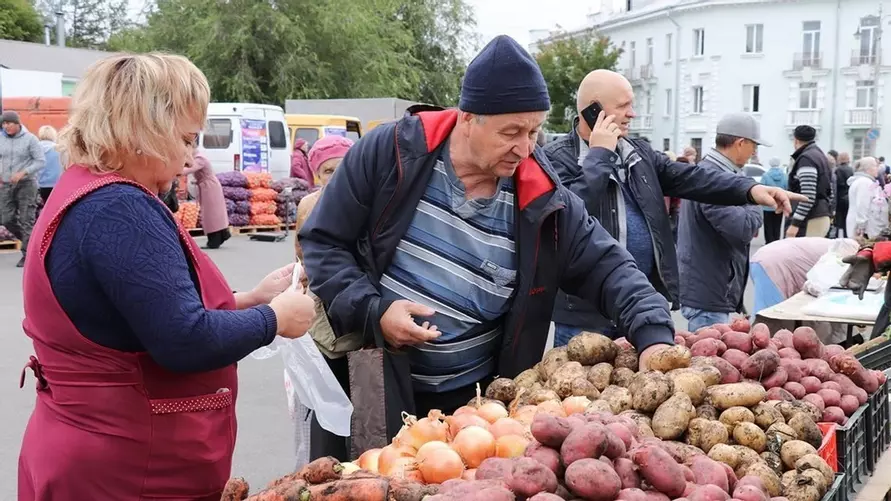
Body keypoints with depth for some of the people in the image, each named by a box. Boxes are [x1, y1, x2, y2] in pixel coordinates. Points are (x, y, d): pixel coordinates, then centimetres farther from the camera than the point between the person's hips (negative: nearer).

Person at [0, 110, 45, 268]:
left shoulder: (30, 139, -7)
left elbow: (41, 161, -9)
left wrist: (23, 173, -20)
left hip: (26, 184, -4)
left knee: (26, 220, -4)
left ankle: (27, 254, 3)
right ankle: (30, 241, 25)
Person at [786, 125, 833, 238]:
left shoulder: (806, 159, -11)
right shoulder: (820, 156, 20)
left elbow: (808, 196, -21)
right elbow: (830, 193, 22)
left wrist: (795, 223, -20)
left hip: (810, 221, -10)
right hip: (822, 218, 10)